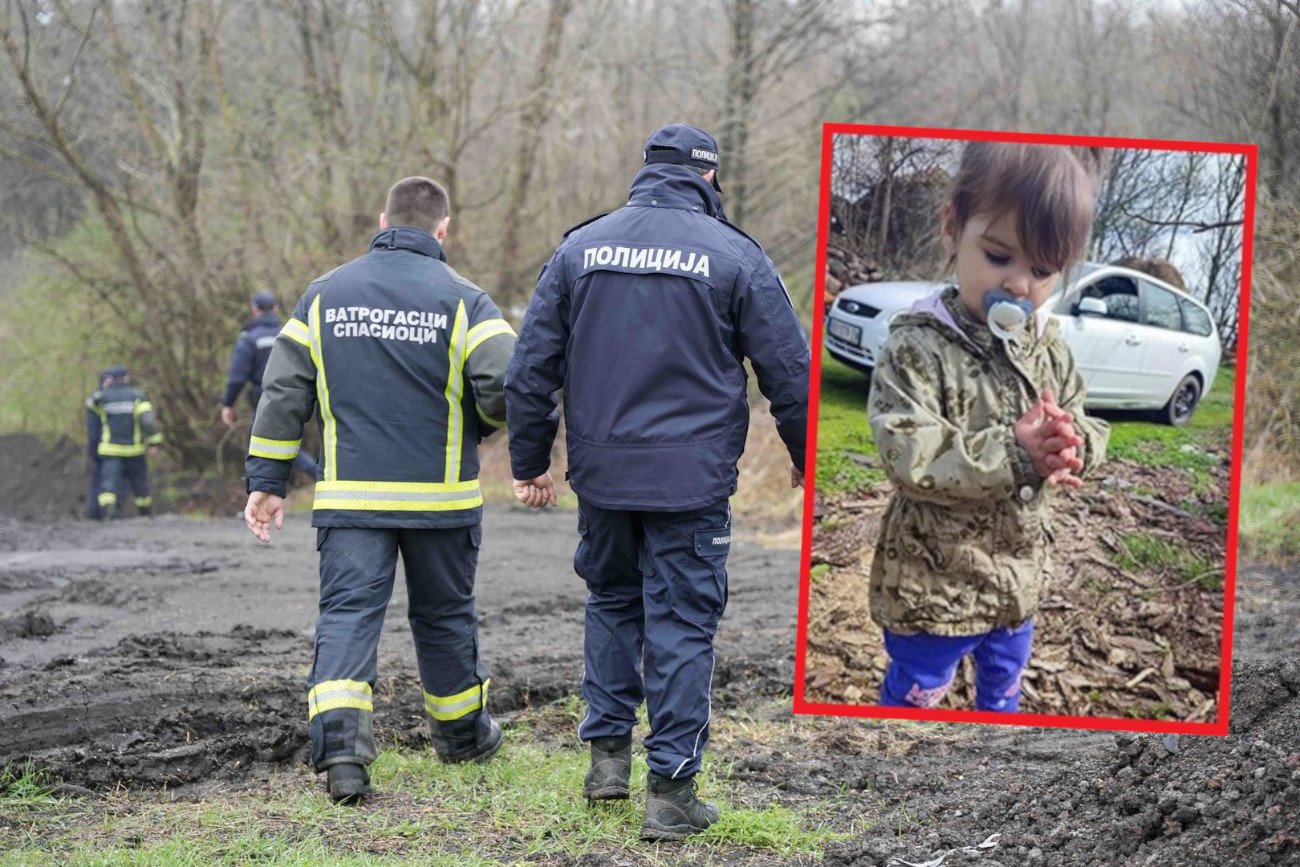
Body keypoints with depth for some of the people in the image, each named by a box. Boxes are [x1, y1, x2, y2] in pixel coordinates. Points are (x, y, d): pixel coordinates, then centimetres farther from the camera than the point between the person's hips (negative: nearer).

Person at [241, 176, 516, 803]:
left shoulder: (324, 296, 5)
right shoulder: (463, 301, -5)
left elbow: (282, 393, 4)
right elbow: (506, 386, -16)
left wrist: (267, 481, 8)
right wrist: (478, 427, 7)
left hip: (349, 497, 1)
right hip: (441, 497, -1)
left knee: (346, 615, -3)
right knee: (444, 615, 16)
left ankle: (339, 745, -23)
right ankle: (462, 733, 33)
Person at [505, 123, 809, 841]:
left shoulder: (581, 247, 4)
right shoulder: (734, 255, -4)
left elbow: (531, 366, 6)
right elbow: (788, 370, -1)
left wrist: (529, 461, 15)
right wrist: (806, 459, 14)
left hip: (601, 471, 3)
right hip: (692, 477, -3)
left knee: (612, 601, 22)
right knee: (682, 623, 2)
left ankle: (607, 752, 22)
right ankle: (671, 790, 1)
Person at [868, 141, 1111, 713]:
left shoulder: (1049, 348, -1)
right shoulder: (917, 348, -21)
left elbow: (1090, 431, 1)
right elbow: (907, 457, -29)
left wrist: (1069, 443, -23)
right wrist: (1014, 452, -35)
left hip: (1019, 574, 6)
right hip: (934, 581, -6)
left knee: (1005, 684, 27)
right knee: (915, 693, 10)